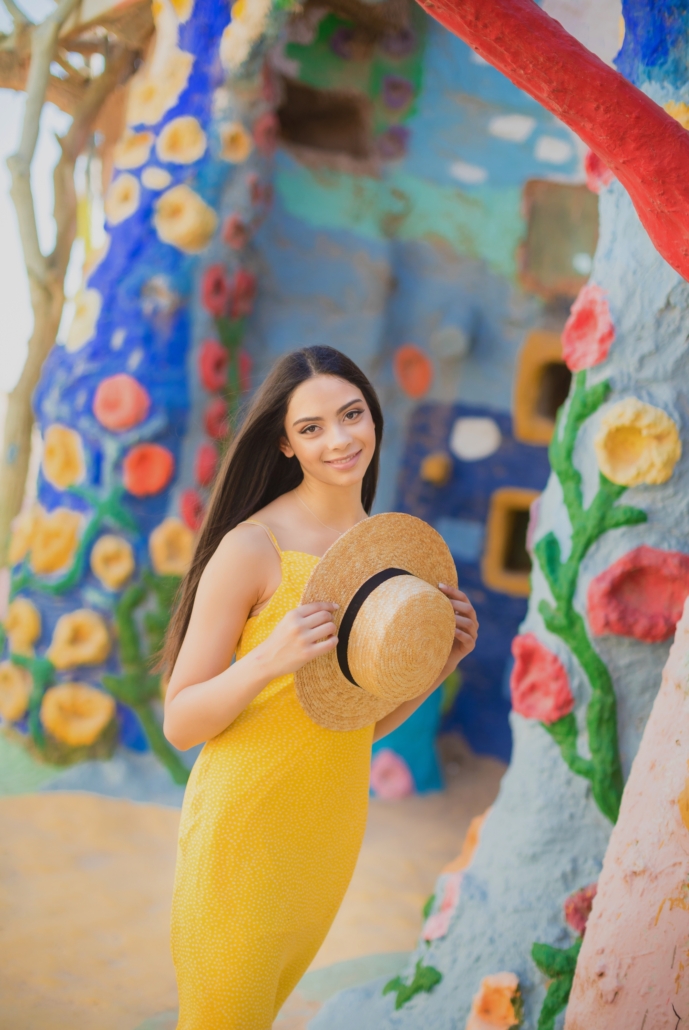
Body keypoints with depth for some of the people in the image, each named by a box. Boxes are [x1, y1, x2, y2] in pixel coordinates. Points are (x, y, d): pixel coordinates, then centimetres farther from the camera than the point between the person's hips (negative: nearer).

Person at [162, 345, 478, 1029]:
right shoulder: (249, 548, -16)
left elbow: (369, 721, 10)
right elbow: (180, 725, -14)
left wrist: (444, 658, -5)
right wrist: (268, 660, -30)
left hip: (332, 830, 6)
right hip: (244, 826, -6)